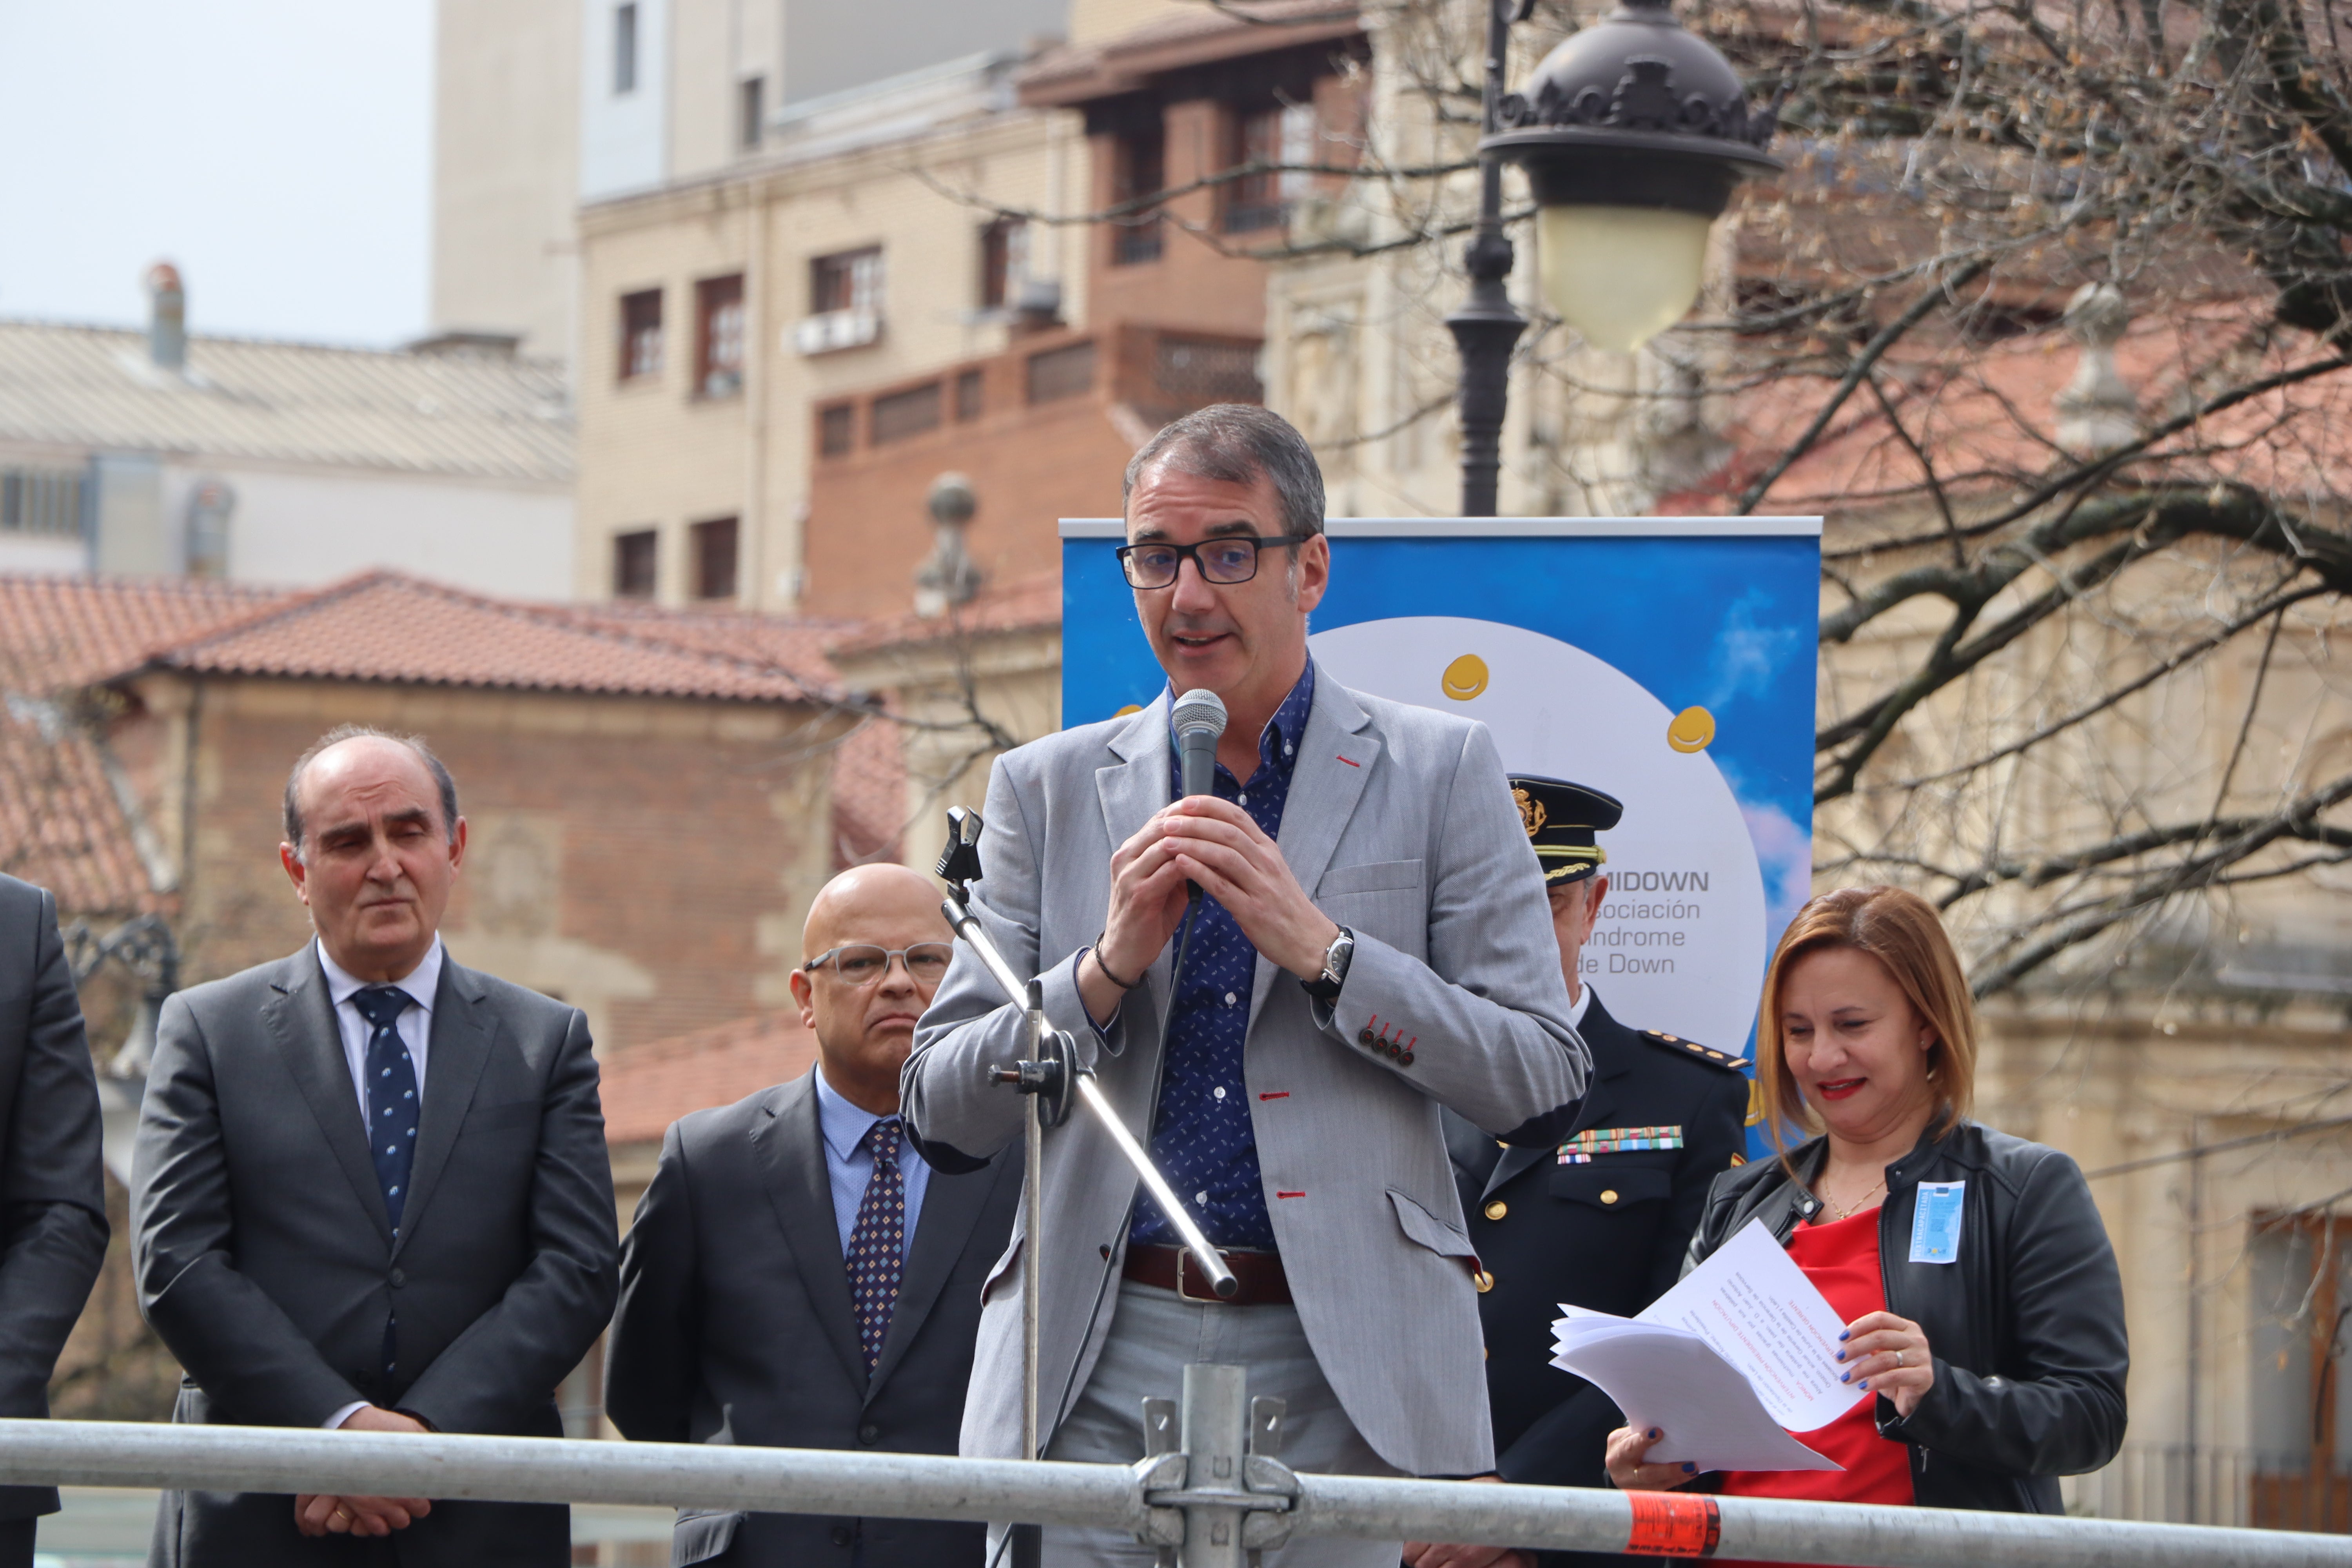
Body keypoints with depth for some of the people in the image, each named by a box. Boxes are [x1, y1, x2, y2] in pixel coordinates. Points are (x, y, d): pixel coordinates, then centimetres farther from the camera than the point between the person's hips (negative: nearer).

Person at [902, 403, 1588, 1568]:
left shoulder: (1438, 773, 7)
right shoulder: (1046, 790, 13)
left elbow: (1544, 1088, 0)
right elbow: (941, 1112, 9)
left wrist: (1320, 948, -10)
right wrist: (1108, 967, -7)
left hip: (1340, 1380, -1)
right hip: (1099, 1375, 2)